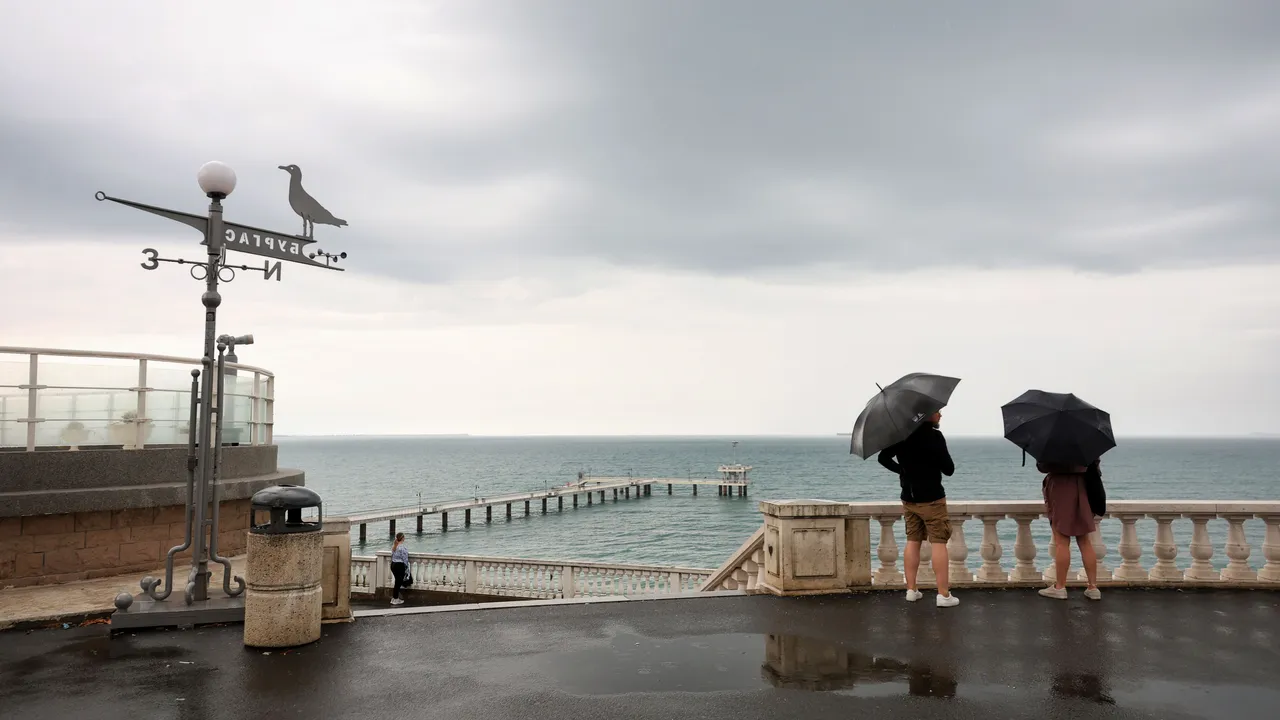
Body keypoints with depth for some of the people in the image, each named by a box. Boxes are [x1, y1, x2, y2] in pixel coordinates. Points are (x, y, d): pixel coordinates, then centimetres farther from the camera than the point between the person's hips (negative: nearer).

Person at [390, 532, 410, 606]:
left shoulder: (393, 546, 6)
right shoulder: (402, 547, -19)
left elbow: (392, 556, 14)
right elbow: (405, 559, -17)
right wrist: (406, 567, -6)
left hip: (393, 564, 8)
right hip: (399, 566, -8)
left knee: (397, 581, 18)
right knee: (398, 582, 2)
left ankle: (394, 598, 23)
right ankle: (395, 600, 9)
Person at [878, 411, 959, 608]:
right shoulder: (934, 436, -15)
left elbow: (883, 457, 12)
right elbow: (949, 470, -13)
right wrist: (935, 463, 7)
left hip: (909, 498, 6)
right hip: (931, 498, -6)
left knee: (913, 541, 12)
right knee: (939, 543, -3)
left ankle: (911, 590, 14)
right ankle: (944, 595, -4)